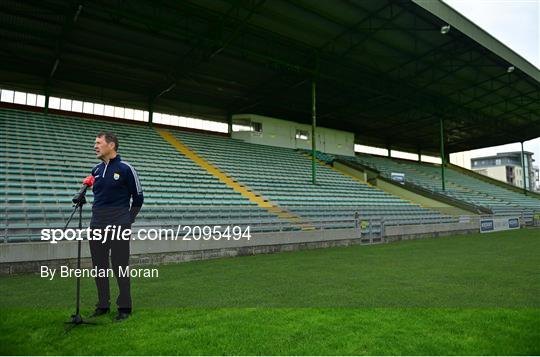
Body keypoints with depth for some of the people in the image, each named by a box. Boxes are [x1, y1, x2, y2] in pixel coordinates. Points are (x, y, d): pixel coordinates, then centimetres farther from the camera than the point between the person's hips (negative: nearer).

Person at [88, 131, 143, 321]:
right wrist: (99, 215, 15)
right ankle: (103, 305, 26)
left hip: (119, 226, -6)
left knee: (120, 267, 0)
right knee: (99, 267, 12)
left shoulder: (126, 169, -7)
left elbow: (138, 198, -1)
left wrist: (128, 220, 1)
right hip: (97, 226, 6)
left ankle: (124, 307, 12)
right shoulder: (96, 170, 10)